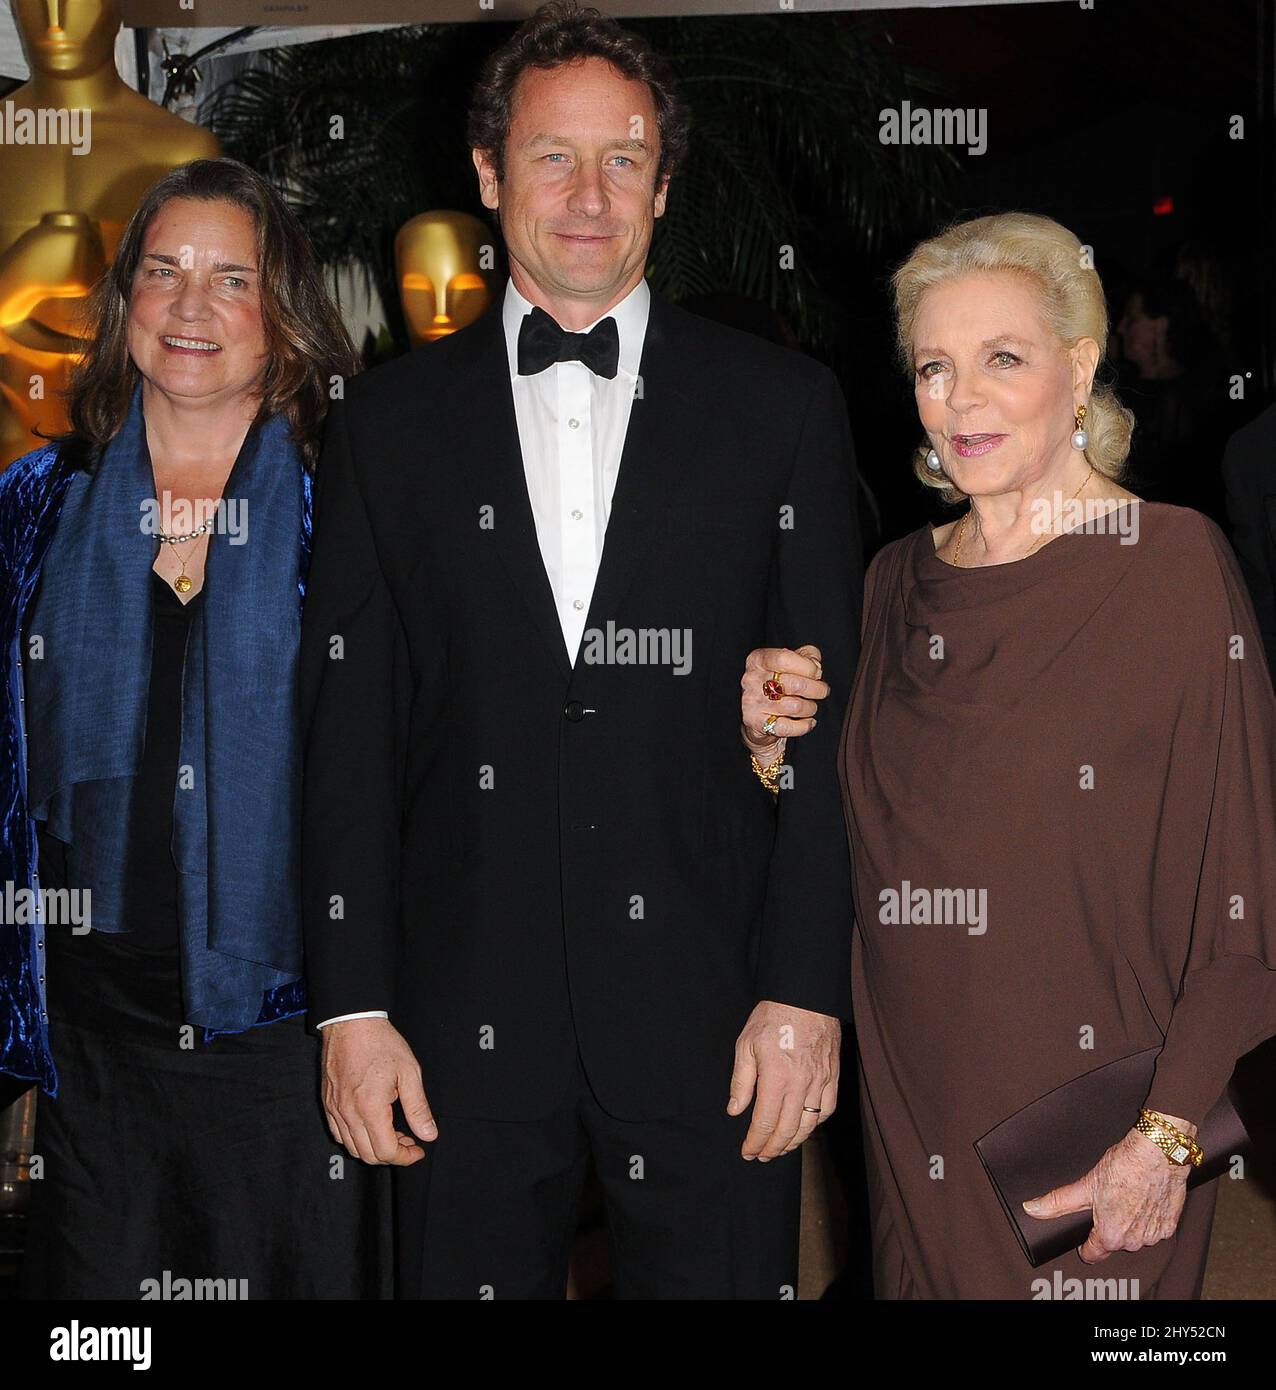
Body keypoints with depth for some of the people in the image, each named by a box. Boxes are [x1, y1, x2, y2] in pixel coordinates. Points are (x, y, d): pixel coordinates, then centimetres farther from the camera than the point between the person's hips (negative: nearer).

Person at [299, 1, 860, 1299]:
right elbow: (349, 726, 4)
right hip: (467, 1026, 1)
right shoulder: (389, 421, 7)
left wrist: (807, 993, -6)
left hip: (709, 1012, 0)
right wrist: (353, 1005, -1)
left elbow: (828, 719, 1)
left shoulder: (783, 406, 4)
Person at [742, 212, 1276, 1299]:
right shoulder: (900, 580, 5)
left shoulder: (1174, 561, -12)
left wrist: (1168, 1134, -19)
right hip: (915, 1102, 5)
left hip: (1088, 1106, -5)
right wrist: (771, 741, -6)